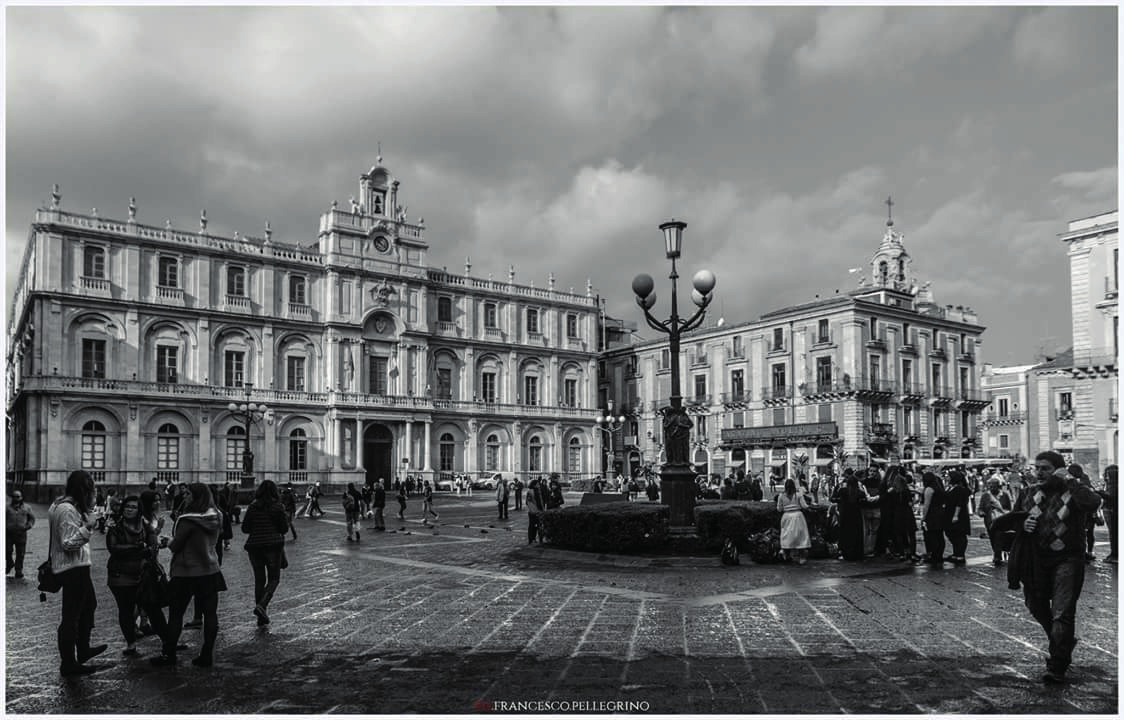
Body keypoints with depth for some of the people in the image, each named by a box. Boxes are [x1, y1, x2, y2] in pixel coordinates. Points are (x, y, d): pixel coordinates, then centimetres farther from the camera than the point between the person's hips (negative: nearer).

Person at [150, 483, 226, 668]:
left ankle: (168, 654, 18)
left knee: (175, 613, 9)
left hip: (187, 572, -5)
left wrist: (169, 542, 8)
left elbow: (175, 546, -14)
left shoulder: (188, 520, -19)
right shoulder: (215, 517, 0)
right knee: (210, 613, 7)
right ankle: (207, 655, 11)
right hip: (210, 570, 6)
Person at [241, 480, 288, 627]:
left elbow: (245, 528, 4)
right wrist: (286, 516, 13)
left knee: (259, 579, 11)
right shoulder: (278, 507, -5)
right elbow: (284, 529, -3)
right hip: (273, 545, -3)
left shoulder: (252, 507, 2)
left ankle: (261, 616, 13)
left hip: (254, 546, 3)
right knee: (274, 578, 7)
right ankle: (261, 605, -16)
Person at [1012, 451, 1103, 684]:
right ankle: (1064, 643, 44)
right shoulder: (1033, 493, 6)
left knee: (1062, 613, -8)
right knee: (1037, 606, 17)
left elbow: (1093, 503, -33)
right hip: (1038, 560, 6)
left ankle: (1057, 668, -1)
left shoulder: (1074, 490, -10)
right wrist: (1023, 524, -4)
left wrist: (1069, 481, -27)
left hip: (1067, 559, -6)